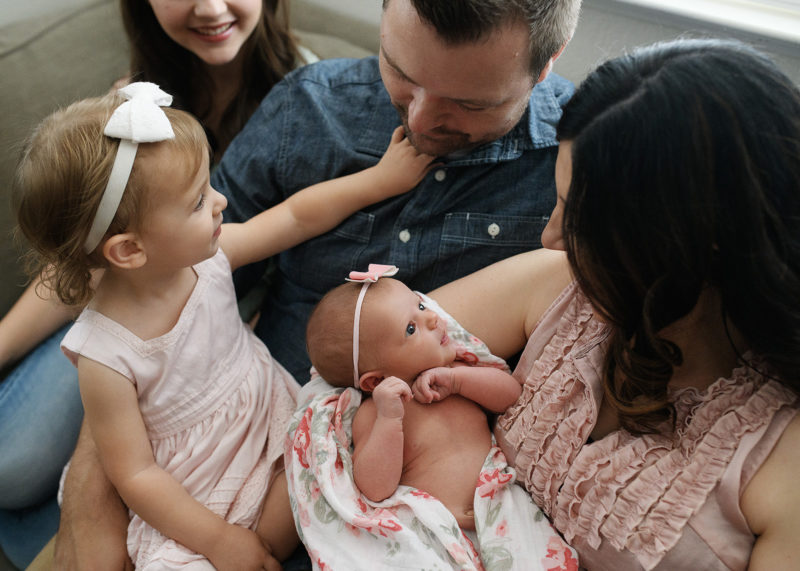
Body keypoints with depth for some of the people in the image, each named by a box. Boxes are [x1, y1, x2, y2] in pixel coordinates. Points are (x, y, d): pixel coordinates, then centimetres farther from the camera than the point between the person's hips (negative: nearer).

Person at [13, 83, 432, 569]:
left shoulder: (204, 256, -12)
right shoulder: (106, 357, -27)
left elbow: (297, 216, 2)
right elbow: (135, 475, -19)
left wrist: (381, 178, 0)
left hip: (273, 420, 5)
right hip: (195, 494, -5)